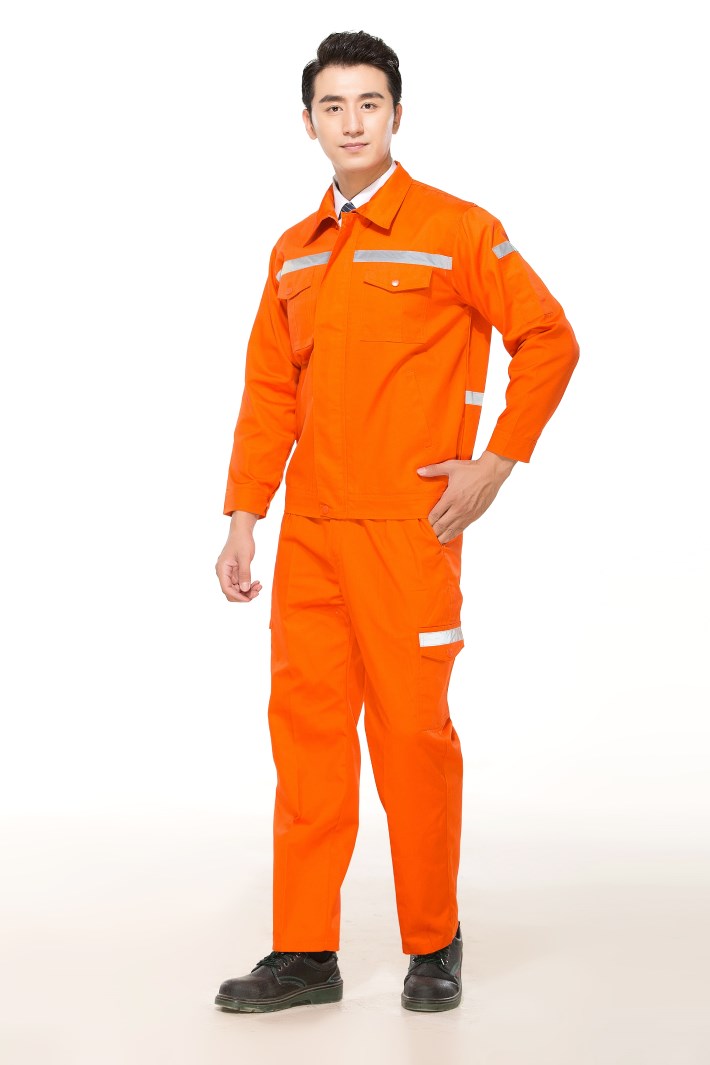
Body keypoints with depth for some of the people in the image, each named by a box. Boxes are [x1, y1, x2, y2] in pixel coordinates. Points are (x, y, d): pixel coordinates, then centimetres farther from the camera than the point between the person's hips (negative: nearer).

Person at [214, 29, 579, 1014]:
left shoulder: (457, 230, -1)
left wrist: (499, 462, -6)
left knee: (411, 727, -2)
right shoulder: (293, 253, 15)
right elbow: (270, 393, 14)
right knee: (306, 722, 4)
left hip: (409, 526, -5)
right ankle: (305, 953, 12)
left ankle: (434, 947, 14)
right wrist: (244, 517, 8)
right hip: (310, 527, 5)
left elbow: (549, 341, 0)